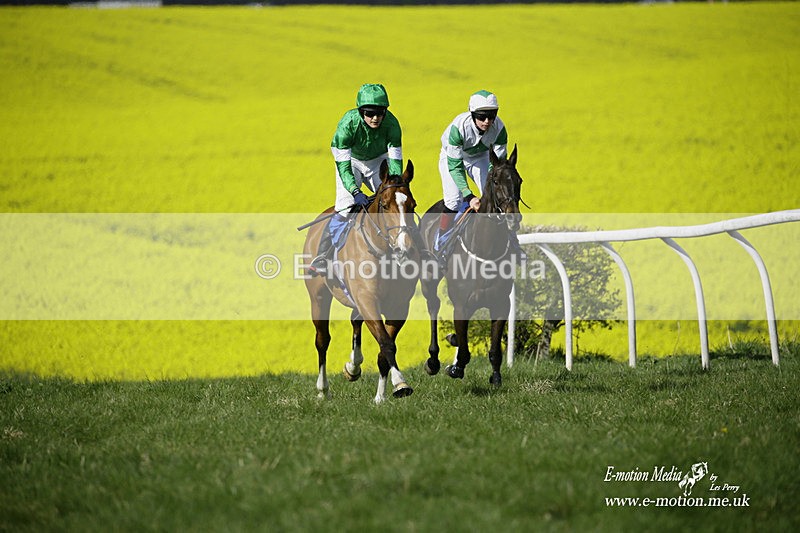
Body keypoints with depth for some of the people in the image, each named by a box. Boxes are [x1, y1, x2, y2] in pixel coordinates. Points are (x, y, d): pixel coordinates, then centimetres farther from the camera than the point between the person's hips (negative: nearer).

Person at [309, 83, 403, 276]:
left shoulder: (391, 123, -27)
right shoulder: (348, 123, -34)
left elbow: (395, 159, -20)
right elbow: (343, 164, -32)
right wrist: (355, 191, -43)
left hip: (378, 161, 3)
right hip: (351, 161, -3)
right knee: (345, 206, -19)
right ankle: (322, 256, -16)